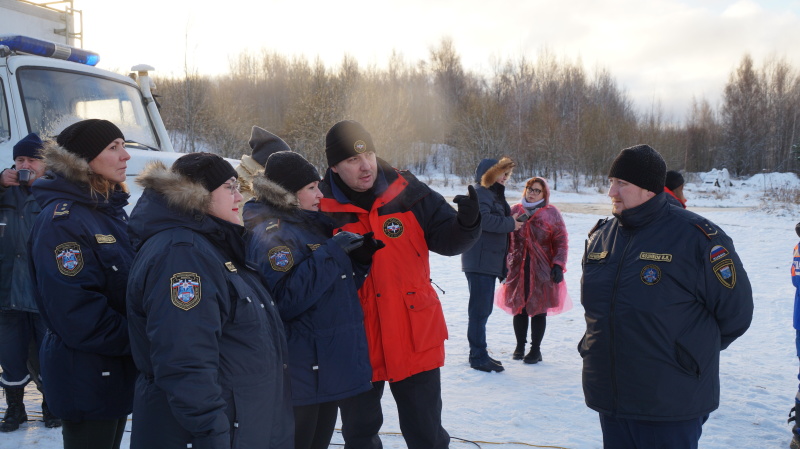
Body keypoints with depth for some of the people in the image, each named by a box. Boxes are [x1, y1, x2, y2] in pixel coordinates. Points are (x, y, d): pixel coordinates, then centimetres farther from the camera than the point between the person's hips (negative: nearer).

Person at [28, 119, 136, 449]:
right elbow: (73, 306, -25)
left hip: (120, 369, 9)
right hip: (86, 376, -9)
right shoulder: (62, 219, -18)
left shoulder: (113, 211, 10)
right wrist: (133, 340, -18)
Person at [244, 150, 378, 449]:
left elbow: (343, 284, 19)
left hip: (329, 366, 9)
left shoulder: (313, 223, 12)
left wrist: (362, 254, 1)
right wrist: (331, 252, -25)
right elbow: (285, 300, -28)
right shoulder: (272, 234, -15)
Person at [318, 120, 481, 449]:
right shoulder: (319, 207, -10)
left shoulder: (408, 193, -6)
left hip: (415, 339, 1)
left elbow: (445, 239, -1)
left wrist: (466, 223, -20)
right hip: (355, 347, 0)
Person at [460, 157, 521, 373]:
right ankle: (478, 357, -2)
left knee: (483, 309, 15)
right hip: (480, 262, -10)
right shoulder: (480, 193, -10)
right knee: (480, 309, -7)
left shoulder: (494, 194, 22)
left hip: (490, 262, 10)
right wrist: (510, 223, -16)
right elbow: (482, 218, -26)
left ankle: (479, 354, 24)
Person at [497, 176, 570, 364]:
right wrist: (503, 264, 9)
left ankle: (535, 349, 15)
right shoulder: (515, 211, 8)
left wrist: (558, 265, -7)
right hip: (518, 268, 2)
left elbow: (561, 241, 2)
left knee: (539, 309, 3)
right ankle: (520, 346, 24)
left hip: (543, 269, -2)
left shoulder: (551, 213, 2)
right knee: (519, 307, 7)